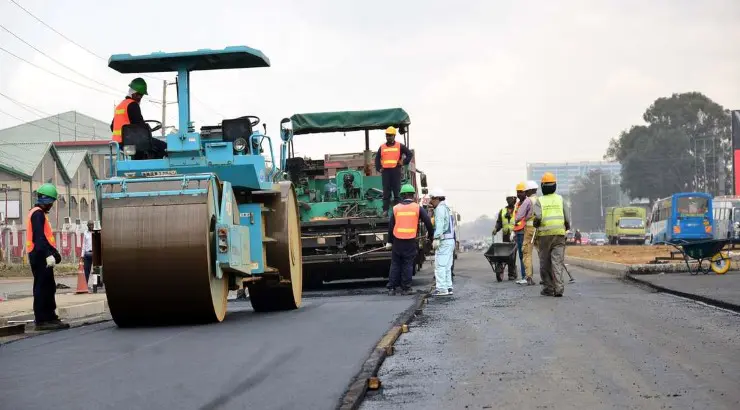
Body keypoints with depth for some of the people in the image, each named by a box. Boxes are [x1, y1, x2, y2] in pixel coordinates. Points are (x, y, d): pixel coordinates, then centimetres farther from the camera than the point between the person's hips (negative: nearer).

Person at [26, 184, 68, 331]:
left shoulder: (39, 213, 23)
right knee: (42, 288, -10)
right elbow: (39, 236, -21)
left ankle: (50, 318, 17)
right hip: (40, 256, -11)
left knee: (49, 288, 13)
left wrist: (54, 252, 18)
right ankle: (41, 320, -11)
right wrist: (48, 254, -28)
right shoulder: (38, 213, -10)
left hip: (41, 256, 11)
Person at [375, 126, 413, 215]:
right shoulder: (382, 147, 15)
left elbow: (410, 154, 6)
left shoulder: (399, 146, 6)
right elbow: (377, 158, 22)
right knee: (386, 191, 0)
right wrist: (378, 168, 8)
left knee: (396, 190, -2)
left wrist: (403, 163, -3)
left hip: (396, 170, -2)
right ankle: (385, 210, 0)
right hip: (385, 171, 3)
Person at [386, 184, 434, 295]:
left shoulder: (396, 208, 5)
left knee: (395, 264, 9)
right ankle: (405, 288, 4)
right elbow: (427, 221, -1)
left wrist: (389, 242, 15)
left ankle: (391, 288, 8)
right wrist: (431, 235, 14)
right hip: (410, 242, -2)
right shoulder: (417, 208, 0)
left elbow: (391, 226, 8)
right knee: (407, 265, 4)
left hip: (397, 241, 2)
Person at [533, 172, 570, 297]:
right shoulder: (560, 199, 7)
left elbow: (538, 217, -13)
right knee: (558, 262, -3)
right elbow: (567, 218, 4)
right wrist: (567, 228, 22)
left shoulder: (539, 201, 1)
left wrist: (536, 224, 8)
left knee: (545, 263, 9)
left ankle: (548, 288, 12)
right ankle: (558, 288, -17)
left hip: (544, 235, -1)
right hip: (559, 234, 1)